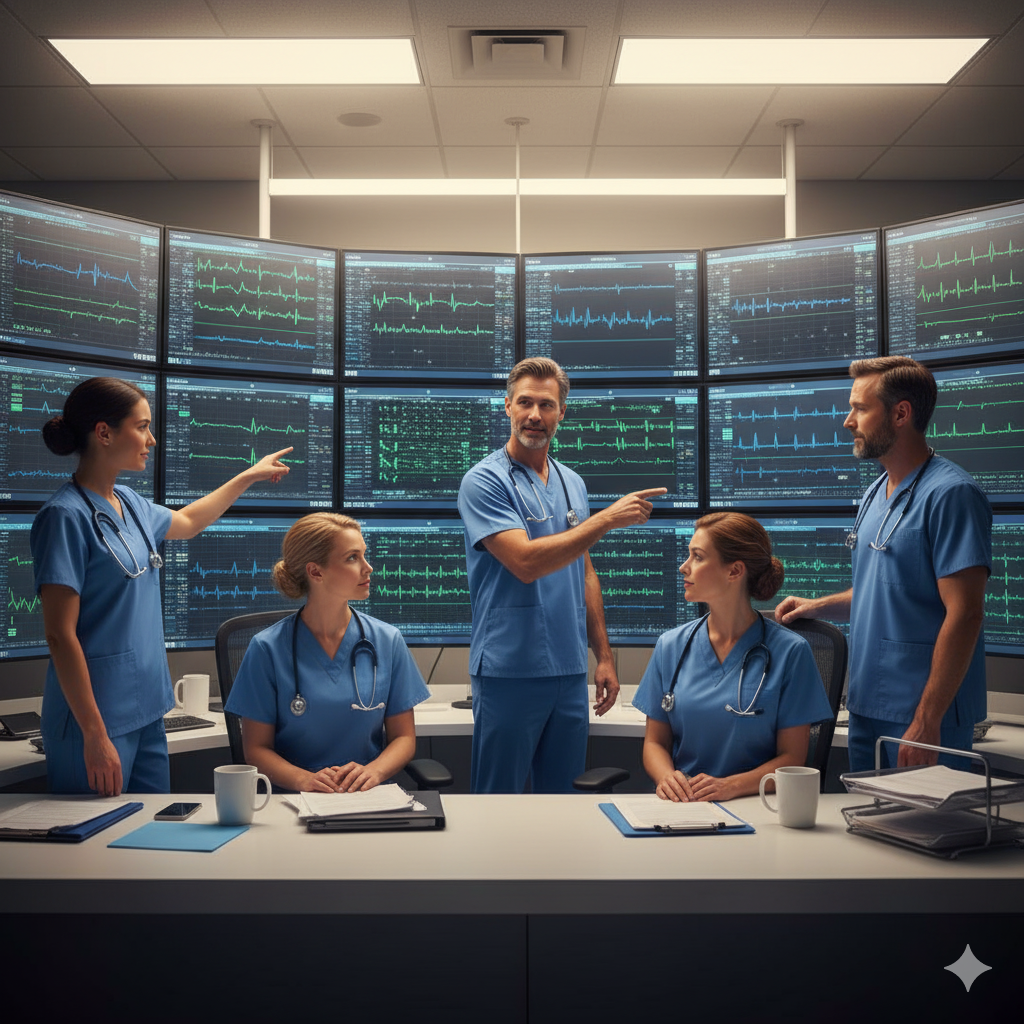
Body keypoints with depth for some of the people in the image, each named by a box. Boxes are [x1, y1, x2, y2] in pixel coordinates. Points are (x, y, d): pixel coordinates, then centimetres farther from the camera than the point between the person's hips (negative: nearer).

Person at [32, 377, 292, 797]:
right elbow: (60, 635, -19)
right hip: (98, 717, -8)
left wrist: (250, 476, 37)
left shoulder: (130, 504, 8)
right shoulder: (66, 516, -16)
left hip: (146, 710, 8)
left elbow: (186, 521, 32)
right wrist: (95, 735, -20)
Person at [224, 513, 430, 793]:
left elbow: (404, 736, 9)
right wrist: (303, 779, -17)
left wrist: (373, 770, -12)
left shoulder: (388, 641, 5)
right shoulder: (268, 649, -1)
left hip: (369, 801, 1)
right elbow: (256, 748, 1)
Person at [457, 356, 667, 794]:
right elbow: (526, 562, -21)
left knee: (559, 791, 14)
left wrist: (603, 656, 13)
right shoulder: (485, 481, -9)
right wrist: (606, 519, -20)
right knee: (497, 795, 4)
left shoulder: (573, 484, 13)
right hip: (509, 672, -6)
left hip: (571, 673, 6)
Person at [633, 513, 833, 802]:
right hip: (681, 808, 3)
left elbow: (793, 757, -3)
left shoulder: (790, 651, -3)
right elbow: (655, 742, 11)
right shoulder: (670, 645, 7)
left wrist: (731, 786, -19)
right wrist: (666, 778, -11)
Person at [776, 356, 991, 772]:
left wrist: (927, 720, -22)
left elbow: (964, 613, -20)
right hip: (867, 707, 8)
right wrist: (818, 606, 7)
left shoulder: (950, 494, -15)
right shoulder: (875, 495, 13)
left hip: (923, 719, -8)